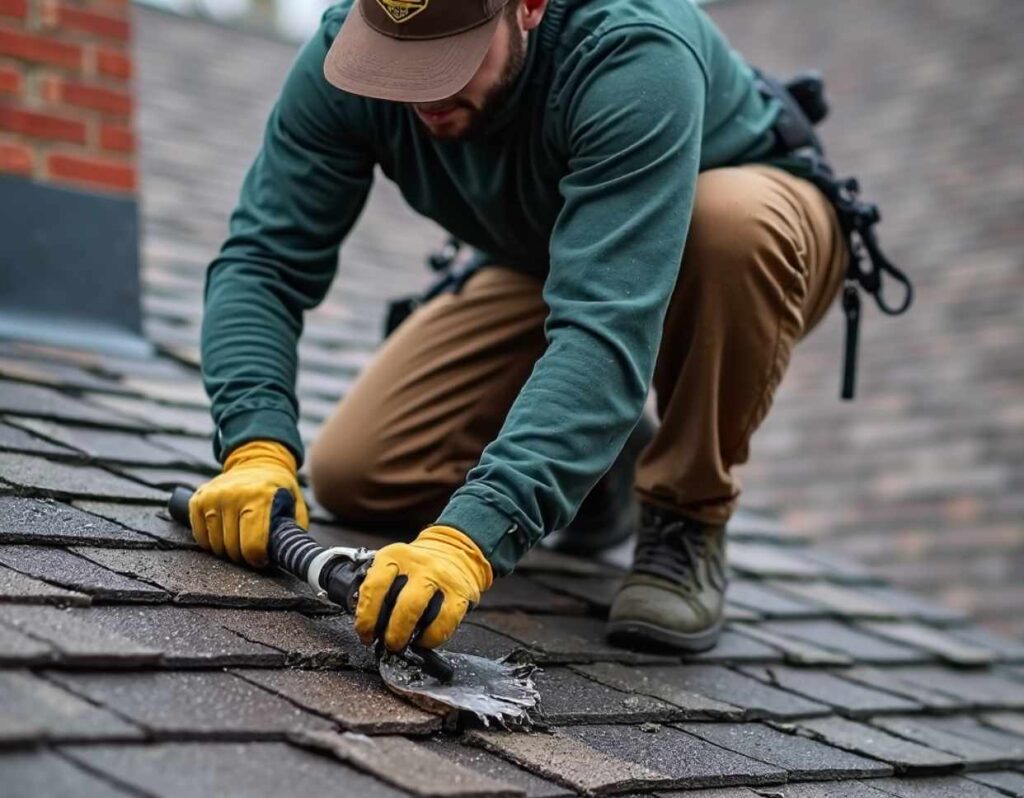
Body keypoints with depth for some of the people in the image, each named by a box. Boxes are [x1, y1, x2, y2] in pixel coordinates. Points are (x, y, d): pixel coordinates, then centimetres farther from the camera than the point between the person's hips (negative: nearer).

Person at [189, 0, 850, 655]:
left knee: (734, 220, -40)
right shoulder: (345, 54, -25)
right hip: (543, 270, 4)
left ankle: (689, 516, -15)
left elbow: (606, 330, -49)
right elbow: (264, 258, -25)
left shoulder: (634, 58, -40)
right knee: (349, 477, -12)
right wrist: (257, 448, -42)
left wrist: (473, 536, -59)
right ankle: (600, 467, 16)